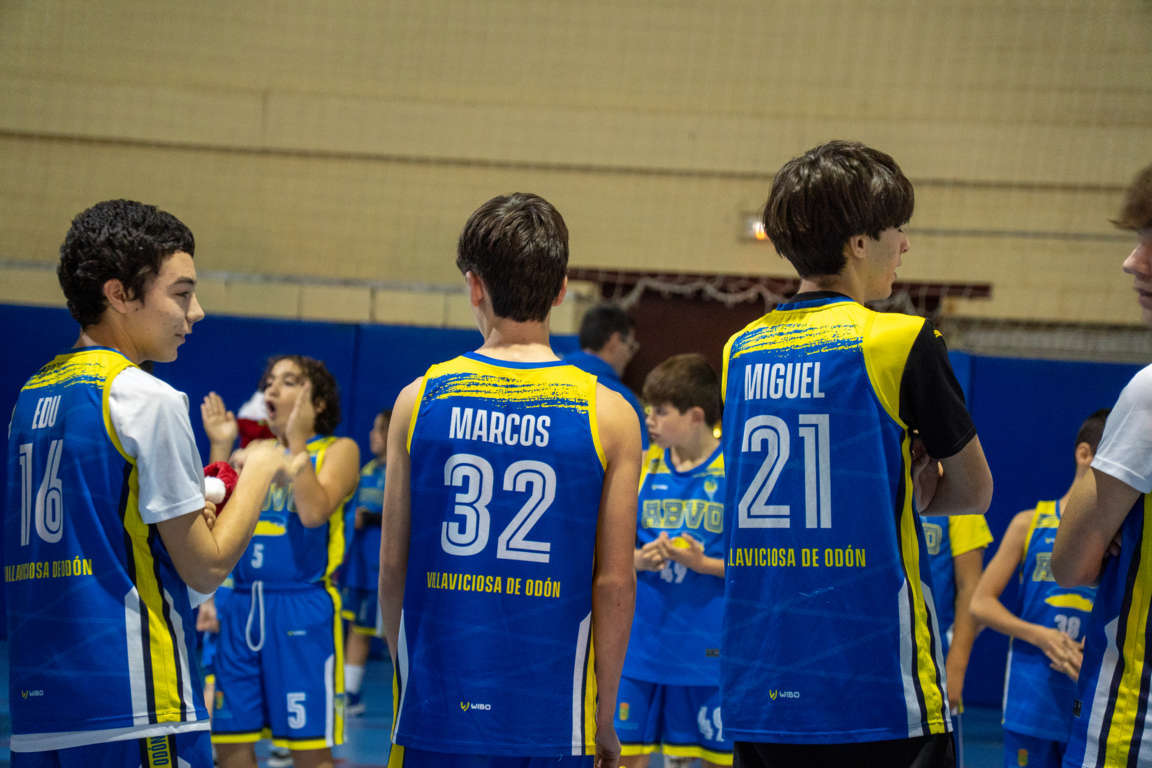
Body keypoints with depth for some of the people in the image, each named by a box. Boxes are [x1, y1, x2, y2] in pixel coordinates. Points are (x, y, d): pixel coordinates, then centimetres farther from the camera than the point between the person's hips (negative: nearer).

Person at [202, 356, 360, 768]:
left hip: (301, 610, -5)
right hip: (241, 608, 5)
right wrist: (220, 447, 4)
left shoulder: (338, 451, 2)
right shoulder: (250, 454, 16)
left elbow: (313, 512, -16)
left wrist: (297, 441, -12)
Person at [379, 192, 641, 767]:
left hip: (437, 719, 1)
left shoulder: (419, 400, 1)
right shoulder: (608, 416, -3)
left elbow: (392, 566, 4)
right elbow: (614, 584, -3)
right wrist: (603, 718, 7)